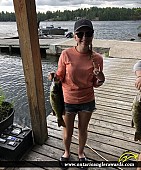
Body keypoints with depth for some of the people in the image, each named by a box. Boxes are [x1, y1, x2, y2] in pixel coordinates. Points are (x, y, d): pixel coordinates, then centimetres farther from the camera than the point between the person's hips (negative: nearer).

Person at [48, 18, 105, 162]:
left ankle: (81, 152, 53)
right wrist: (54, 77, -26)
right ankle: (67, 152, 52)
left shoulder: (97, 58, -11)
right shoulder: (66, 54, -16)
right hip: (68, 101, 0)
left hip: (87, 101, 1)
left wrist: (100, 78, -23)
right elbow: (60, 76, -4)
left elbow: (96, 84, -2)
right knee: (67, 131, 19)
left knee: (83, 130, 22)